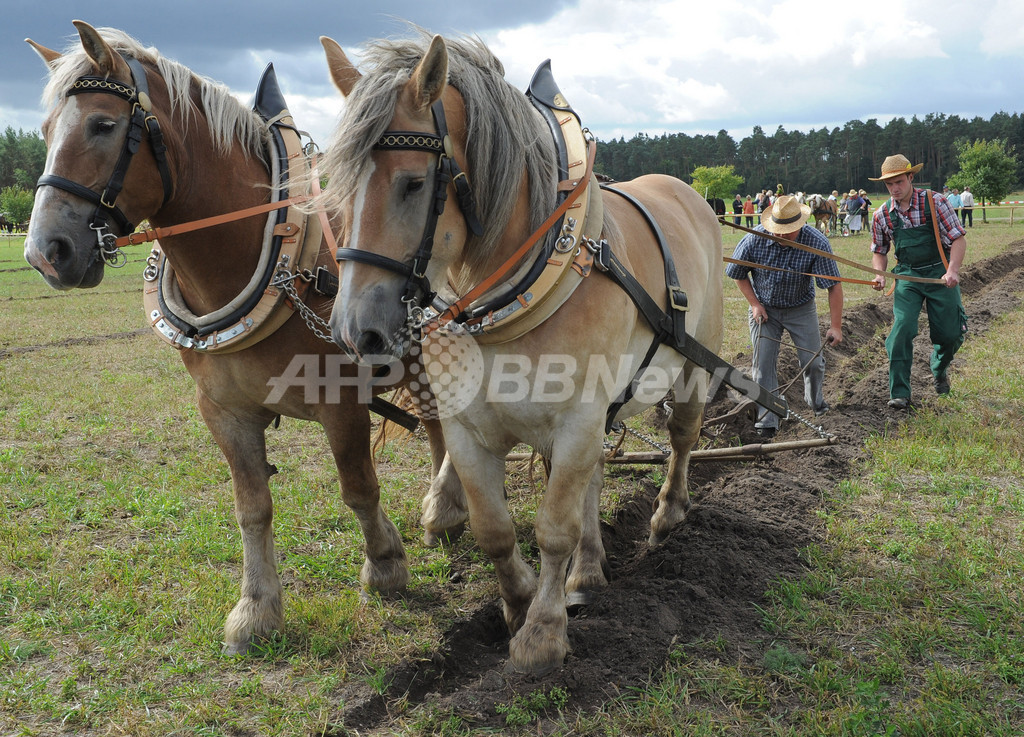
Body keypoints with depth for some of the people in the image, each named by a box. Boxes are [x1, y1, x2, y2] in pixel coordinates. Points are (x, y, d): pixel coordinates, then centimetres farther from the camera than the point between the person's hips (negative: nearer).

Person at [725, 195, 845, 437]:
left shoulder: (816, 242, -24)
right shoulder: (754, 239, -21)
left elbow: (834, 285, -20)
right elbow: (737, 273, -2)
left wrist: (835, 326, -22)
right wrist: (754, 303, -9)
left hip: (800, 309, 0)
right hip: (764, 308, 0)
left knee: (813, 361, 3)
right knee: (763, 364, -6)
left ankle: (815, 399, 36)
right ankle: (767, 421, 1)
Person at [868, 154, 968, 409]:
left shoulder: (935, 202, -8)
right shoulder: (882, 216, 1)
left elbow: (958, 239, -8)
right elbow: (879, 251, 15)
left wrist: (953, 271, -23)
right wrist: (880, 274, -5)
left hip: (940, 273, -1)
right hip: (907, 276, 1)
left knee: (950, 334, 3)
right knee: (902, 327, -18)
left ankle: (940, 369, 39)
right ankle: (899, 393, -14)